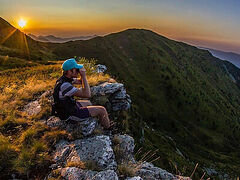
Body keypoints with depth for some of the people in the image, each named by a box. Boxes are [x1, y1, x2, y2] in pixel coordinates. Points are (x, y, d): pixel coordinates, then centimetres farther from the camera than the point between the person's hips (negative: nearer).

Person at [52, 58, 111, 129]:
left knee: (88, 103, 31)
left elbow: (80, 82, 11)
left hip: (67, 106, 10)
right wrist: (83, 76, -30)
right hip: (70, 114, -9)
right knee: (102, 110, -6)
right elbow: (87, 94, -34)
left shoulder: (65, 78, -5)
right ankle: (108, 129, 19)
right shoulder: (65, 85, -34)